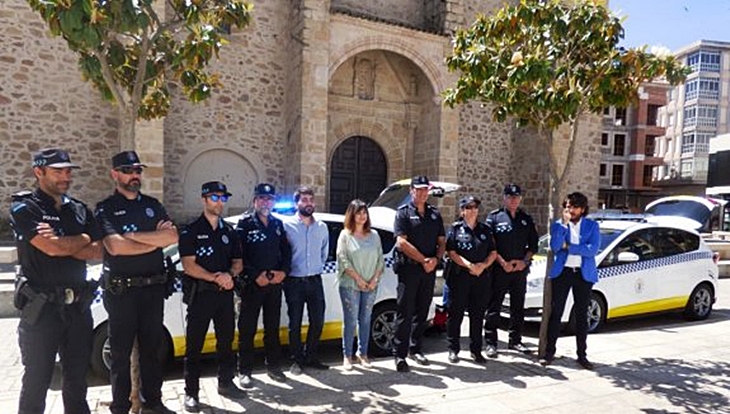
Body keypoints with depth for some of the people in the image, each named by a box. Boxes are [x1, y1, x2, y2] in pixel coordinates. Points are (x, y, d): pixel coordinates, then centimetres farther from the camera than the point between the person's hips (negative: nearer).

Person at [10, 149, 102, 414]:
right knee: (37, 381, 7)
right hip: (41, 307, -4)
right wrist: (83, 240, -3)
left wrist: (62, 243, -13)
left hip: (78, 305, 5)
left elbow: (99, 252, 1)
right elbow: (52, 248, -20)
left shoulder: (79, 210, 10)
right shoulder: (24, 208, -6)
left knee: (77, 377, 15)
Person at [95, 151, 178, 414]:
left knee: (151, 347, 14)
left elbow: (172, 237, -6)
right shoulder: (106, 209, -2)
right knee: (121, 351, 7)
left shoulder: (152, 205, 9)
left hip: (153, 287, 4)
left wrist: (132, 235, -13)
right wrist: (155, 240, -11)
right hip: (121, 290, -4)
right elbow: (115, 247, -19)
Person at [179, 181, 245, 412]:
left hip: (225, 293, 5)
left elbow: (238, 262, 11)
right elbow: (188, 265, -11)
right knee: (194, 345, 0)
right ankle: (191, 392, 10)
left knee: (226, 340, 13)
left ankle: (225, 383, 26)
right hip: (200, 294, -5)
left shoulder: (229, 231, 12)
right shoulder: (191, 231, -3)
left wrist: (229, 274, -10)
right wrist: (216, 278, -19)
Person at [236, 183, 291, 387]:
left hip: (275, 283, 5)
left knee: (273, 327, 14)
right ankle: (244, 371, 13)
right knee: (247, 329, 2)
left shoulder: (278, 224, 11)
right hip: (251, 284, -5)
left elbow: (286, 250, 13)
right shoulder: (245, 223, -5)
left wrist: (283, 271, -2)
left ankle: (273, 366, 26)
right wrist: (256, 275, -16)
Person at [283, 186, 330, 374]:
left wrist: (318, 268, 12)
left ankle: (310, 357, 25)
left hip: (315, 280, 4)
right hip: (294, 281, -4)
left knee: (318, 321, 8)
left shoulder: (322, 227, 7)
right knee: (295, 323, 5)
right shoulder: (287, 225, -7)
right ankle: (297, 360, 20)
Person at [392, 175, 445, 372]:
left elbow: (442, 242, 13)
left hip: (429, 271, 5)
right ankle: (400, 354, 1)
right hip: (408, 269, -5)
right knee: (405, 313, -4)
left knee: (422, 312, 12)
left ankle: (415, 349, 25)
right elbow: (402, 243, -11)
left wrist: (435, 259, -6)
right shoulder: (403, 213, -1)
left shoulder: (435, 214, 15)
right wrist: (424, 260, -12)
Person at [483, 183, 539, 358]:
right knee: (494, 307, -2)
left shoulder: (526, 219, 12)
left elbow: (533, 245, 13)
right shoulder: (494, 217, 0)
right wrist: (503, 262, -13)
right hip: (499, 270, -4)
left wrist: (524, 261, -4)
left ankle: (515, 341, 24)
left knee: (518, 307, 12)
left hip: (520, 270, 4)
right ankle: (490, 342, 5)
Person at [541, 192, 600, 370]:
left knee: (581, 315, 8)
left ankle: (582, 355, 17)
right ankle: (549, 351, 11)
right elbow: (554, 247, -14)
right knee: (556, 313, 2)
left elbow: (593, 250, -12)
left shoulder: (592, 226, 3)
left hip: (584, 274, 0)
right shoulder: (557, 225, 3)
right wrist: (564, 224, -17)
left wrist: (568, 246, -11)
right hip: (562, 272, 0)